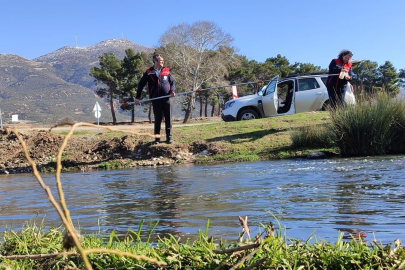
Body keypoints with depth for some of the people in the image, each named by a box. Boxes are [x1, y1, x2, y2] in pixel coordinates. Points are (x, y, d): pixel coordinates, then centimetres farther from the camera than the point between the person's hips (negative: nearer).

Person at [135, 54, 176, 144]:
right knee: (157, 119, 3)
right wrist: (137, 97, 2)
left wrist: (172, 91, -5)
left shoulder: (166, 71, 8)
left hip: (166, 99, 2)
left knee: (168, 119, 2)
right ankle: (157, 138, 12)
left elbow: (172, 82, 15)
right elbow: (141, 84, 6)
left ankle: (169, 137, 11)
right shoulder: (149, 72, 2)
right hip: (156, 100, -1)